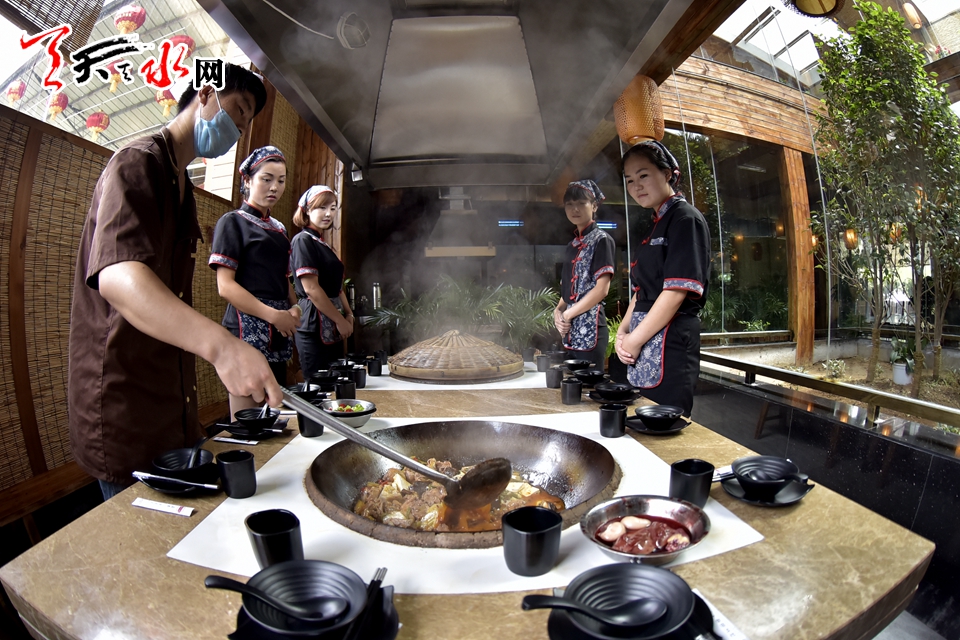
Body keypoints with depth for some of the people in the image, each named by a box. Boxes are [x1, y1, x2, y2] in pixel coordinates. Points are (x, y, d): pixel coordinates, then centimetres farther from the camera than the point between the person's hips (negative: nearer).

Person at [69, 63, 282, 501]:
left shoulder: (180, 185, 20)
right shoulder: (138, 162, -13)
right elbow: (116, 274, -33)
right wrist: (220, 345, -48)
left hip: (171, 405, 9)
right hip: (124, 407, -9)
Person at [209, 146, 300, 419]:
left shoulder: (278, 229, 20)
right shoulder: (233, 222, 0)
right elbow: (225, 286, -9)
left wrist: (294, 307, 3)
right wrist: (273, 315, -17)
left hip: (279, 332, 7)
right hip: (247, 327, -7)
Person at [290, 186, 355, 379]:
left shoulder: (324, 245, 18)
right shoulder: (303, 240, -8)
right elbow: (311, 288, -17)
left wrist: (348, 314, 5)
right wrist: (340, 320, -13)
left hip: (332, 328, 9)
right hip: (315, 327, -9)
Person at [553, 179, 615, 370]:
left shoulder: (601, 240, -4)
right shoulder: (572, 245, 17)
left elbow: (601, 289, -13)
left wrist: (567, 314, -10)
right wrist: (558, 310, -1)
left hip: (590, 328, -7)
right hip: (571, 330, 7)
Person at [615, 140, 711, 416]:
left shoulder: (685, 218, -8)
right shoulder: (657, 226, 19)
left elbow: (677, 291, -17)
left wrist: (635, 340, -13)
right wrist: (623, 332, 5)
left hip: (670, 346, -9)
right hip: (643, 351, 9)